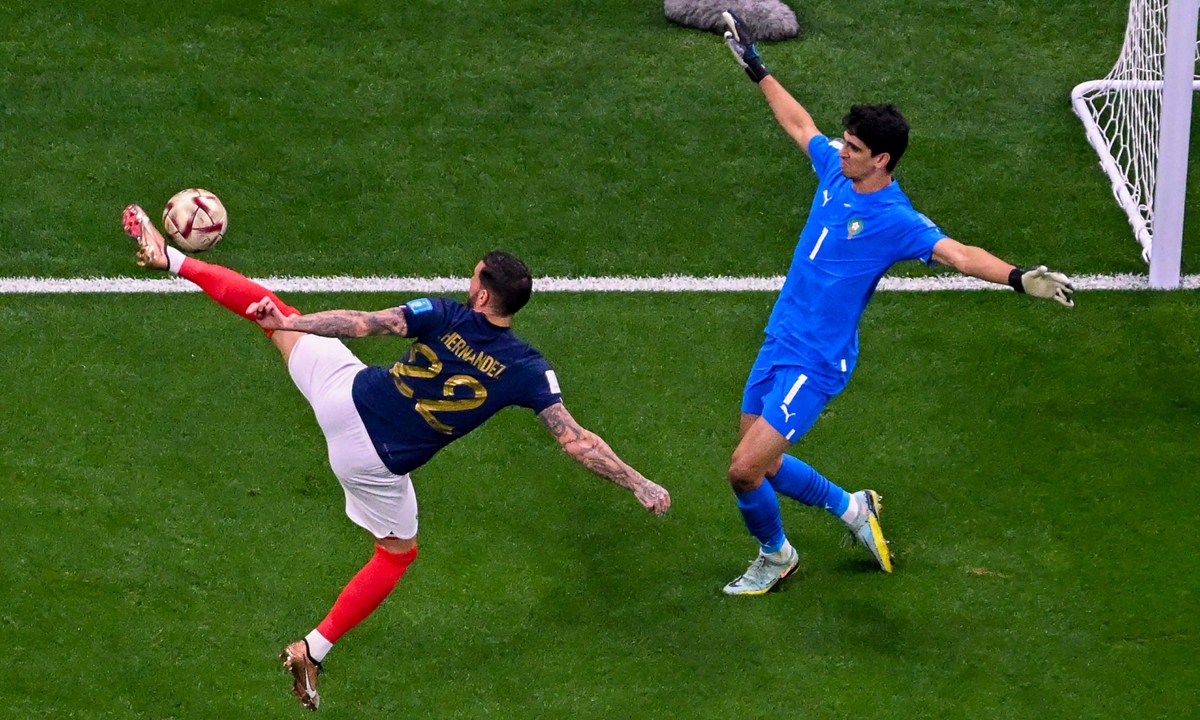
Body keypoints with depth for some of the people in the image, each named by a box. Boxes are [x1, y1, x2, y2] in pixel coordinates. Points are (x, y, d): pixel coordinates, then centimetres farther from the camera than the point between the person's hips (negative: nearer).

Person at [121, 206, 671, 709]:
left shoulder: (443, 315, -13)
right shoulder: (528, 372, -13)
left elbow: (363, 323, -16)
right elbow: (576, 441, -11)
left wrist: (284, 321, -9)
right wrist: (639, 485, -2)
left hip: (345, 395, 1)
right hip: (374, 462, 0)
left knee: (282, 317, 19)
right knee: (397, 554, 25)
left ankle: (171, 259, 22)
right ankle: (312, 651, 20)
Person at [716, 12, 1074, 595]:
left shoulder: (895, 221, -19)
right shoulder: (837, 171, 1)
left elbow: (958, 254, -31)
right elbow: (800, 125, 21)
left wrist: (1017, 277, -48)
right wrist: (757, 70, 30)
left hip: (814, 363, -8)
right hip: (778, 343, 8)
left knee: (745, 469, -10)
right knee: (760, 464, 16)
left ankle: (776, 556, 19)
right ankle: (851, 508, 39)